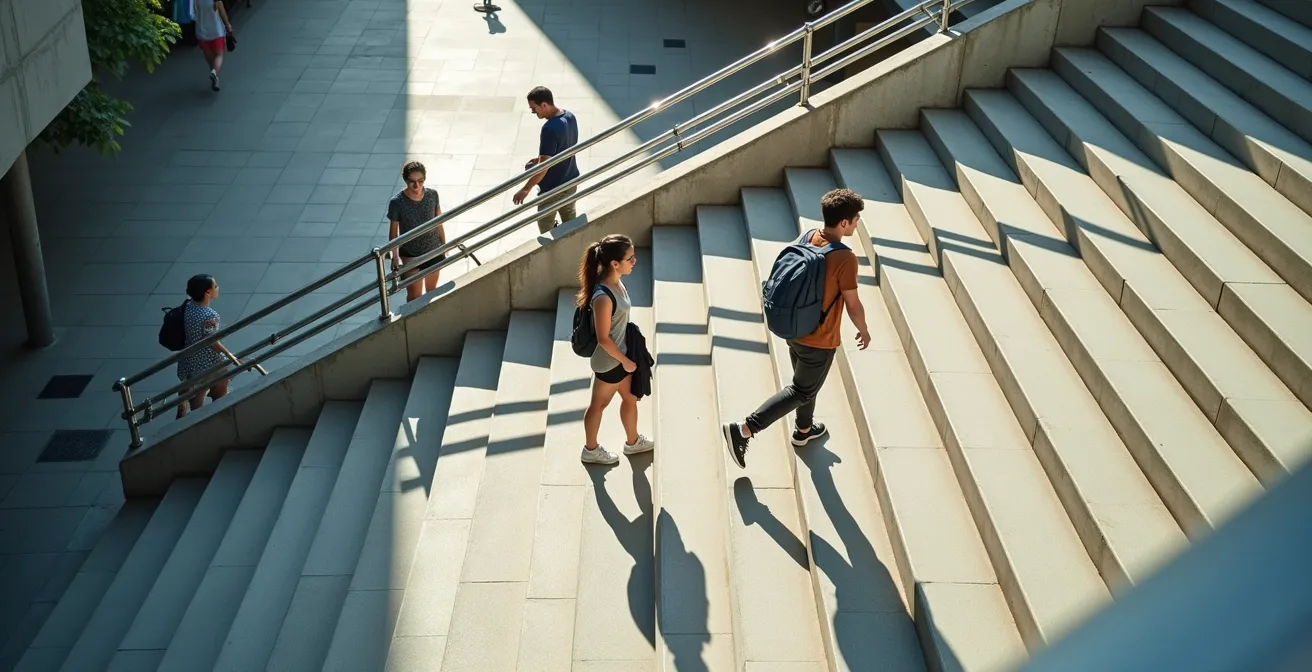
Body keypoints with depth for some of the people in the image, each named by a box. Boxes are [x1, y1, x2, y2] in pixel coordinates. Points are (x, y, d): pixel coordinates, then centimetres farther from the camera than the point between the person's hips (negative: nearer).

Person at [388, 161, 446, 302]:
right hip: (410, 255, -3)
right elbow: (393, 231, -10)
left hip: (434, 250, 3)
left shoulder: (432, 195, -12)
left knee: (432, 290, 21)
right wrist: (394, 257, -7)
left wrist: (444, 246, 8)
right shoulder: (397, 202, -21)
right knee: (415, 295, 4)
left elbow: (439, 222, 2)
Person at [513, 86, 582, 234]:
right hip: (571, 181, 8)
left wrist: (526, 189, -21)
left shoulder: (550, 129, -31)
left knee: (546, 228, 13)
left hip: (552, 188, -8)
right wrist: (540, 158, 13)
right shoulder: (570, 116, -5)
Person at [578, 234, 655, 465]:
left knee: (630, 398, 25)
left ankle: (633, 442, 48)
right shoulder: (603, 297, -35)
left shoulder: (616, 282, -7)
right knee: (599, 404, 15)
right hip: (609, 360, -8)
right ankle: (590, 450, 37)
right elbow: (603, 339, -27)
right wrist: (625, 361, -14)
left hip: (620, 353, 9)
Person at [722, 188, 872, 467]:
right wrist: (864, 331, 1)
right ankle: (743, 430, 0)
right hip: (819, 342, -8)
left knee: (805, 383, 28)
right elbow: (853, 306, -18)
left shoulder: (808, 239, -5)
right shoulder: (845, 259, -28)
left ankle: (804, 429, 51)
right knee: (802, 391, 8)